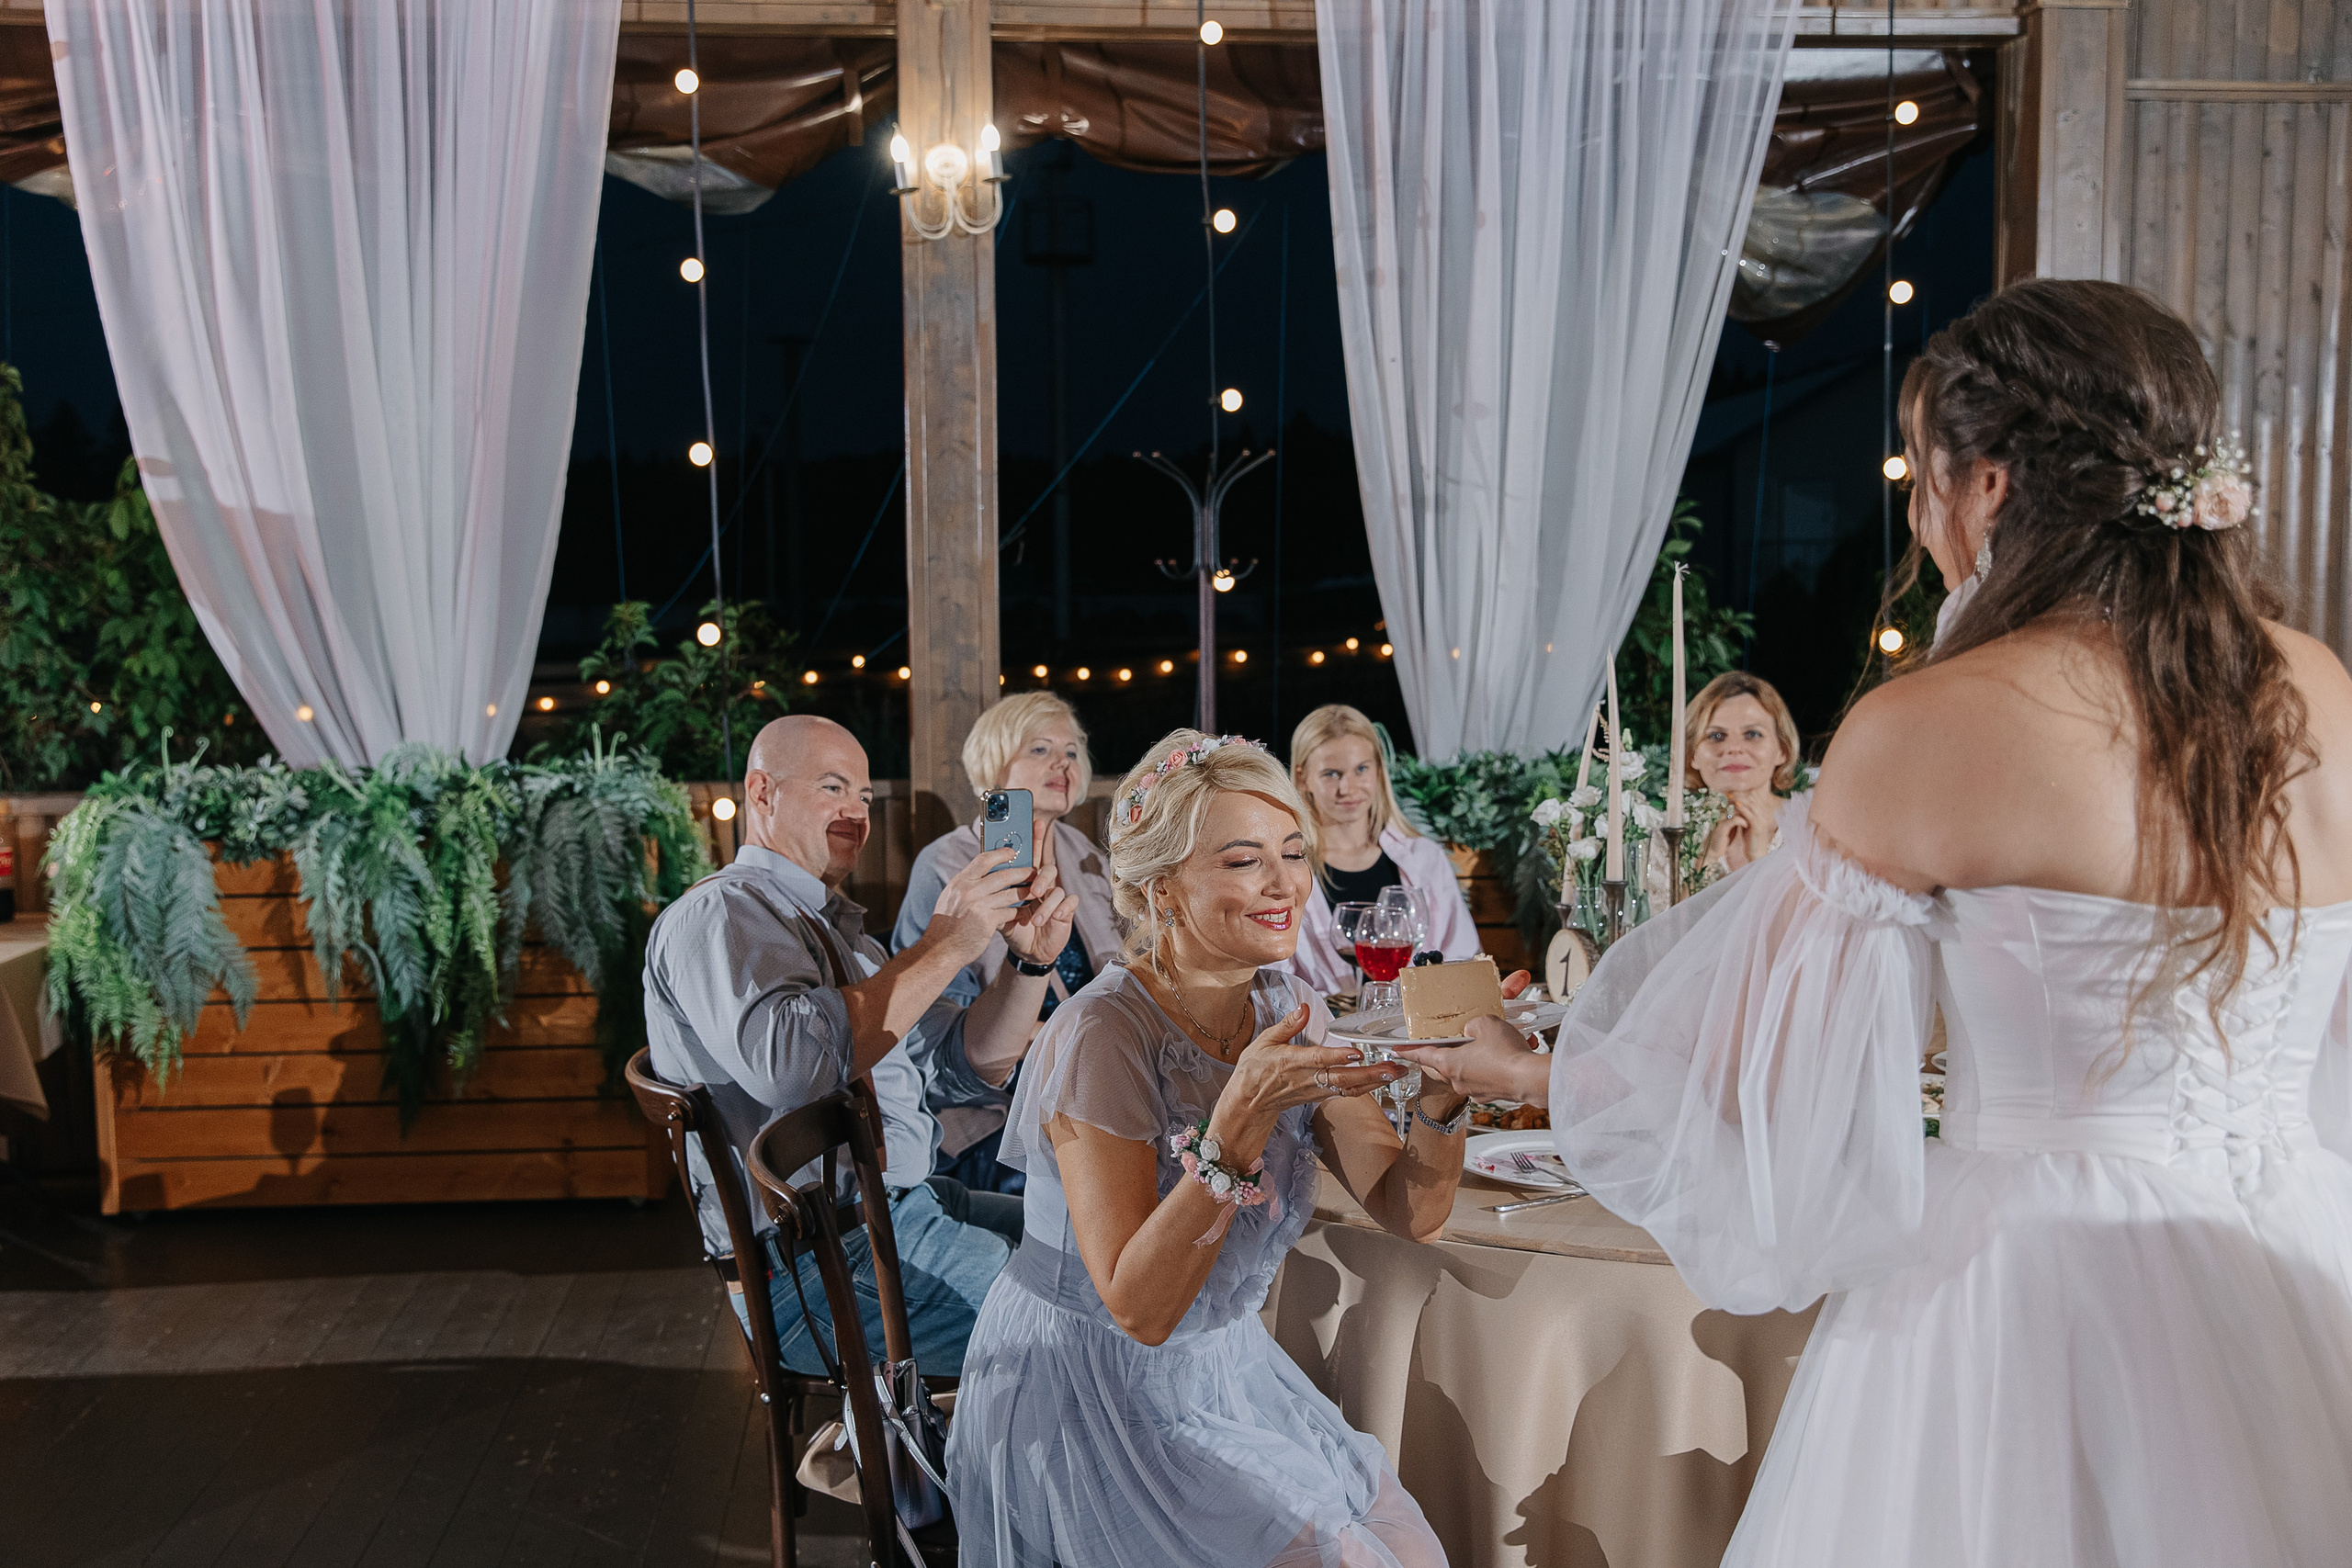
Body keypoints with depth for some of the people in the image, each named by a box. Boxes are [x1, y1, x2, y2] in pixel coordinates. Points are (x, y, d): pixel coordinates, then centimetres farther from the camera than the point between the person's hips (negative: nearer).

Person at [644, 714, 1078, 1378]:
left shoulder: (835, 927, 22)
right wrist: (943, 948, -22)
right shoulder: (720, 914, -9)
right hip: (817, 1264, -10)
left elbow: (963, 1068, 15)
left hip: (902, 1206, 10)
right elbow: (789, 1061, -30)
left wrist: (1029, 960, -2)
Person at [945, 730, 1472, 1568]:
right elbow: (1137, 1307, -25)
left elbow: (1410, 1211, -3)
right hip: (1088, 1397, -6)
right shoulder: (1102, 1036, -23)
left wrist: (1443, 1095, -23)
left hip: (1227, 1375, 6)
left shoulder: (1289, 1012, -2)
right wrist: (1240, 1118, -36)